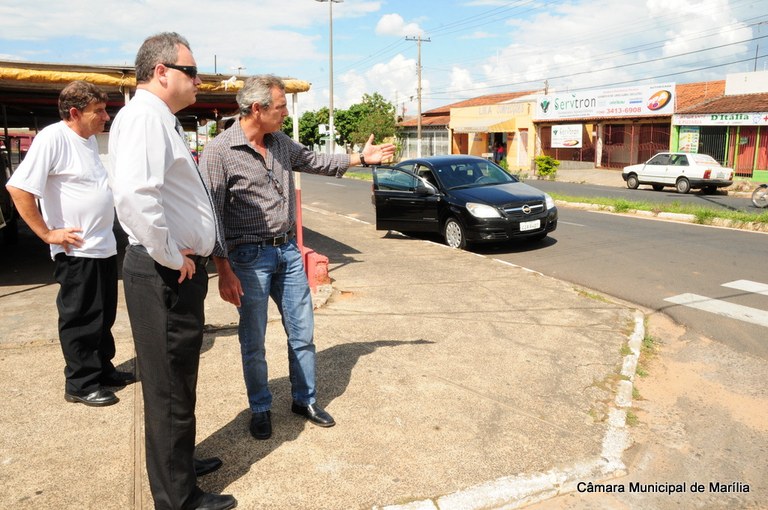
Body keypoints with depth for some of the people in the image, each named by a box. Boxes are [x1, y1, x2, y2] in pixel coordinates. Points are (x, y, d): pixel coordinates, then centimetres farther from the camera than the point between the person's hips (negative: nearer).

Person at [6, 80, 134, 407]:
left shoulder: (90, 139, 11)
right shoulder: (52, 138, -16)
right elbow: (18, 188, -21)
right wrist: (48, 233, -18)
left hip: (105, 246, 8)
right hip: (77, 250, -8)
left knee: (104, 315, 17)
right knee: (80, 319, 3)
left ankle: (102, 369, 32)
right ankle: (81, 384, 16)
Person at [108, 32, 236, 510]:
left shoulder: (162, 119, 17)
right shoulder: (145, 115, -17)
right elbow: (134, 196, -33)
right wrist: (173, 258, -22)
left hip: (182, 271, 10)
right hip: (166, 274, -10)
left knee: (178, 380, 23)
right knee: (170, 386, 3)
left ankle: (180, 462, 42)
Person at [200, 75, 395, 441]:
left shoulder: (282, 143, 6)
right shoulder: (219, 151, -13)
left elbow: (315, 162, 24)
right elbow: (212, 215, -14)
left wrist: (362, 157, 21)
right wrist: (224, 272, -17)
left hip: (288, 250, 6)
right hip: (250, 257, -6)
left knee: (302, 333, 11)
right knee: (254, 342, 6)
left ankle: (305, 400, 30)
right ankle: (260, 408, 28)